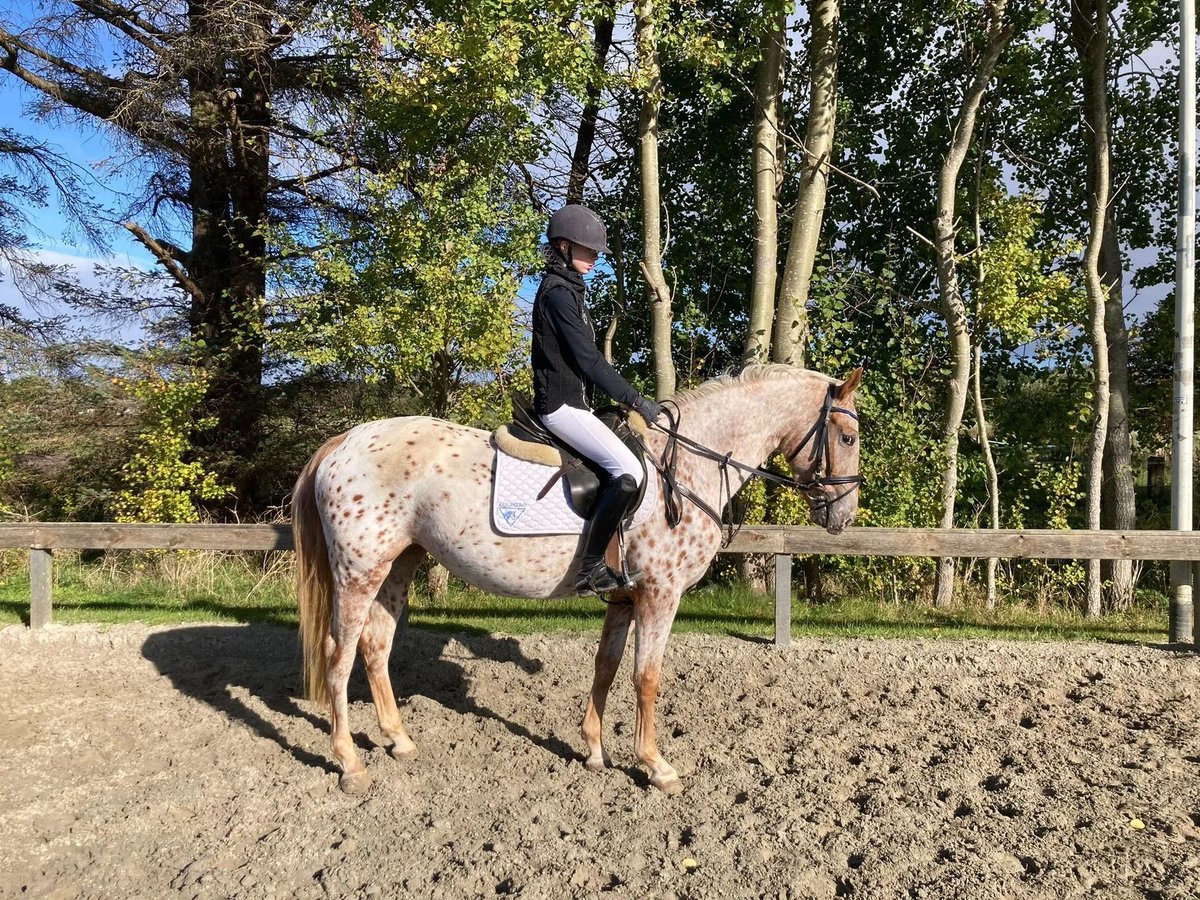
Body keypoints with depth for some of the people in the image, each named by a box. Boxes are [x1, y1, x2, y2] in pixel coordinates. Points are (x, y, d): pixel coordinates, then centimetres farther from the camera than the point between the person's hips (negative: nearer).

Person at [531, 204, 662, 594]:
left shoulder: (569, 290, 20)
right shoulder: (557, 293, -12)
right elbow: (587, 358, -17)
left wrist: (627, 398, 14)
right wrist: (635, 400, -13)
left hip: (573, 402, 11)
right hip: (562, 405, -11)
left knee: (627, 467, 14)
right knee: (629, 472, -23)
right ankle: (590, 566, -15)